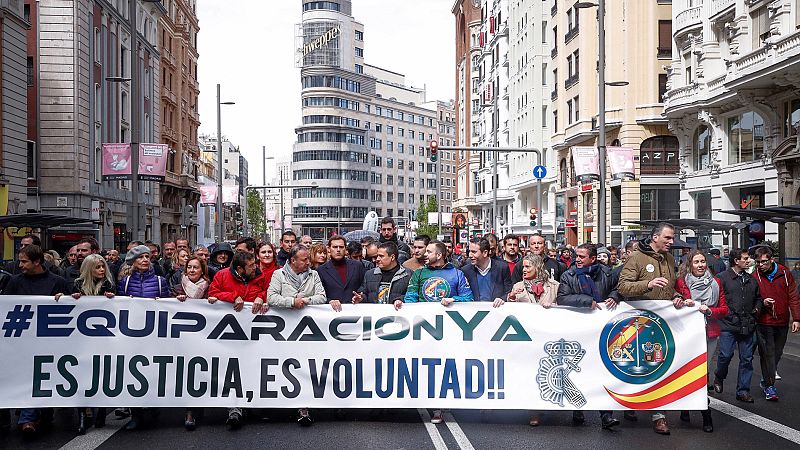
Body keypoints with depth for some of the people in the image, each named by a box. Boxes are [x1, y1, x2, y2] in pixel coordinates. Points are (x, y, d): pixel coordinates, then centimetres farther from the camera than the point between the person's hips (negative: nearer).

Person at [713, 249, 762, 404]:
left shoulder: (751, 279, 15)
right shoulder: (722, 278, -3)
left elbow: (758, 297, 27)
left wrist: (757, 308, 10)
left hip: (748, 326, 5)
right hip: (728, 325, -5)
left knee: (747, 359, 5)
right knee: (726, 355, -9)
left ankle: (743, 391, 15)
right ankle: (719, 378, 21)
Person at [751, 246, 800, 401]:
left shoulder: (785, 273, -1)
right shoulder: (754, 277, -5)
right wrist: (761, 303, -18)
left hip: (782, 322, 3)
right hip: (763, 323, -3)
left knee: (777, 353, 13)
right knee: (767, 353, -4)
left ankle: (767, 380, 29)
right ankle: (769, 386, 3)